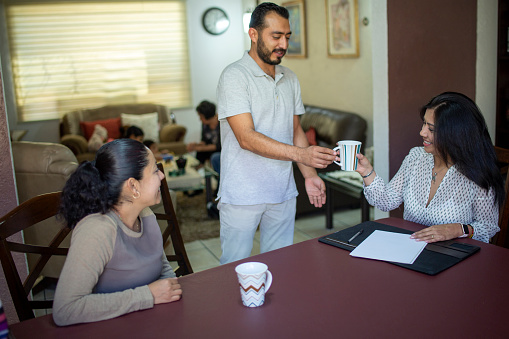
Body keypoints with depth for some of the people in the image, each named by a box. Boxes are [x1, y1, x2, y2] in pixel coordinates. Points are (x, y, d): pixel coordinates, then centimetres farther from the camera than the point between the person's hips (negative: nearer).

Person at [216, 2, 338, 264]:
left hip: (283, 193, 6)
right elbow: (246, 137, -21)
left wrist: (309, 175, 2)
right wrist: (299, 154, -30)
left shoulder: (290, 79, 11)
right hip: (242, 195, -6)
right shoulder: (234, 76, -11)